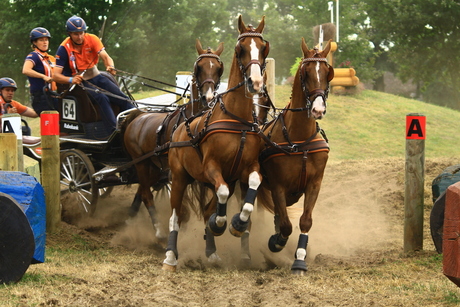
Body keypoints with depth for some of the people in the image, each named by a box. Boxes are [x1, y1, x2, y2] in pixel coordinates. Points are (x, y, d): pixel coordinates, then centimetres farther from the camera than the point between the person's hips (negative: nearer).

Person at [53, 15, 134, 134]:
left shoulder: (92, 39, -4)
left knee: (123, 99, -14)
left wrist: (110, 66, -39)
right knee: (102, 98, -32)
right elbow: (56, 75, -17)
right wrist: (71, 80, -37)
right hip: (79, 81, -5)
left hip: (95, 76, 5)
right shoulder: (64, 48, -13)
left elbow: (105, 56, -16)